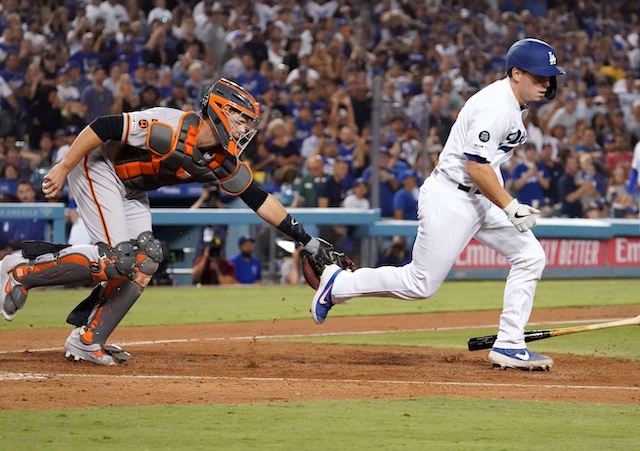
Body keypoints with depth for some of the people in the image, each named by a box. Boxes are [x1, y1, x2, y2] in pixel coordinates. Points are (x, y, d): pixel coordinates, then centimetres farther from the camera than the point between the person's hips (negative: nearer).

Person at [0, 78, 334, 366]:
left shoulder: (225, 162, -6)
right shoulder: (169, 128, -30)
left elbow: (258, 199, 1)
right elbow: (102, 127, -27)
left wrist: (305, 239, -2)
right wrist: (63, 168, -24)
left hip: (131, 192, 9)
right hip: (96, 169, -8)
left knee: (144, 261, -3)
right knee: (116, 259, -19)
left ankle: (86, 341, 0)